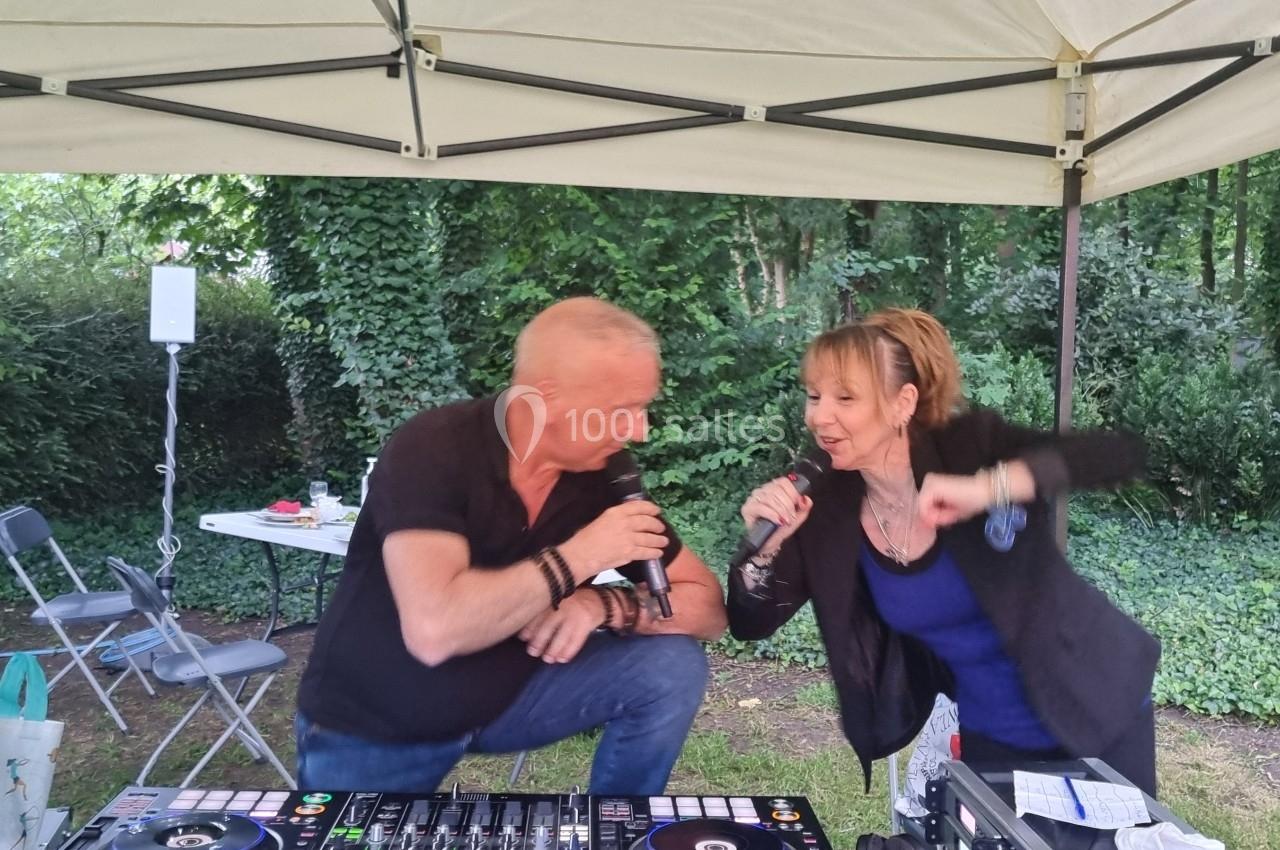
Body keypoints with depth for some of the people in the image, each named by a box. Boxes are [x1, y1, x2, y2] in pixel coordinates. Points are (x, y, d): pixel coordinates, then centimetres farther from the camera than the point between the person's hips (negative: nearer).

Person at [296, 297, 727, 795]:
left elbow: (707, 607, -8)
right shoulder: (434, 451, -26)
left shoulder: (606, 476, -11)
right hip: (370, 727, -3)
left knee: (672, 667, -11)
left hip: (505, 694, 4)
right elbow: (433, 631, -38)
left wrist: (605, 604, -26)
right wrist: (577, 558, -30)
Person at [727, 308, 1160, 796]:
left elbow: (1124, 454, -33)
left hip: (1095, 710, -2)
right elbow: (751, 625, -10)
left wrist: (988, 489, -44)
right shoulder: (825, 505, -14)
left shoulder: (971, 447, -23)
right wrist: (764, 545, -29)